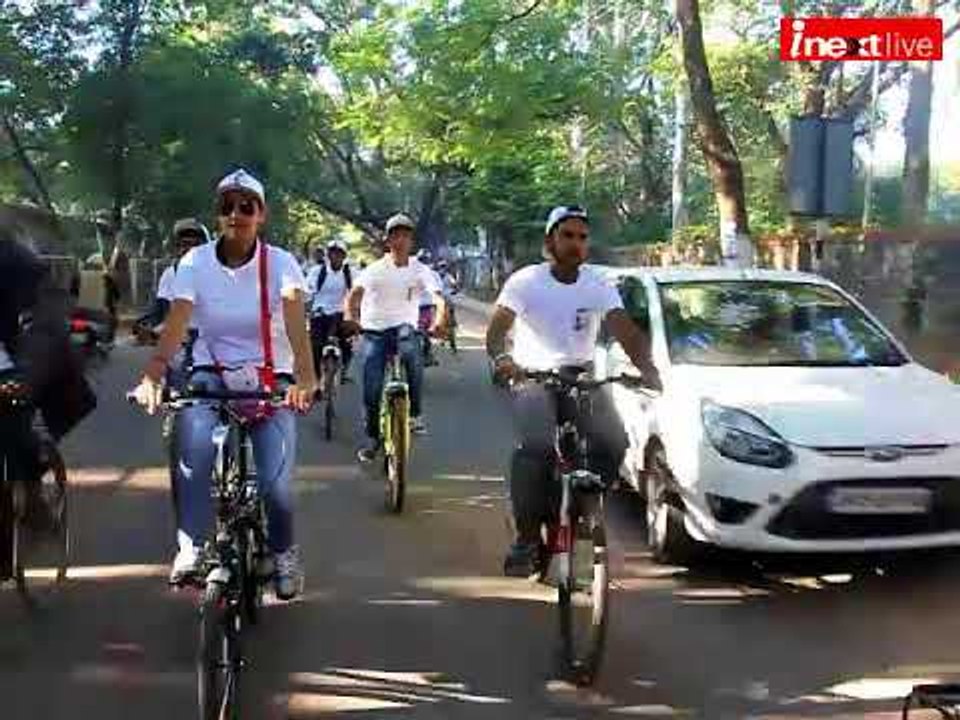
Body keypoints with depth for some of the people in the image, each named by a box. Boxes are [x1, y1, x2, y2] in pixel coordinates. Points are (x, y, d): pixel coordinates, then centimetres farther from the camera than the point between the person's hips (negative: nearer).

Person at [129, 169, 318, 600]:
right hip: (212, 375, 1)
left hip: (270, 379, -1)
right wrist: (152, 378, -35)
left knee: (275, 481, -13)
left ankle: (283, 551, 19)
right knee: (194, 434, -33)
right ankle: (191, 546, -21)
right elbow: (175, 326, -18)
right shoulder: (196, 262, -6)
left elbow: (296, 325, -24)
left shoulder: (280, 263, -9)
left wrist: (305, 379, -42)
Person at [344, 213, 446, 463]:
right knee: (372, 388, -3)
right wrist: (350, 314, -40)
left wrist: (439, 319, -38)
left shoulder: (419, 269, -2)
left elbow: (438, 296, -17)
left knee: (413, 356, -34)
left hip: (403, 328, 0)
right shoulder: (376, 269, -4)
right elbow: (355, 292, -18)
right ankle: (372, 438, 16)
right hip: (374, 331, 1)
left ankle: (415, 414, -20)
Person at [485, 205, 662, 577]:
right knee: (534, 448, -29)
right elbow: (497, 328, -18)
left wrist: (646, 366, -33)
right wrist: (501, 358, -41)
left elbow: (627, 331, -12)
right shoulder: (526, 281, -7)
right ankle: (526, 540, -17)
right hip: (532, 378, -3)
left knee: (611, 446, -18)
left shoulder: (600, 286, 0)